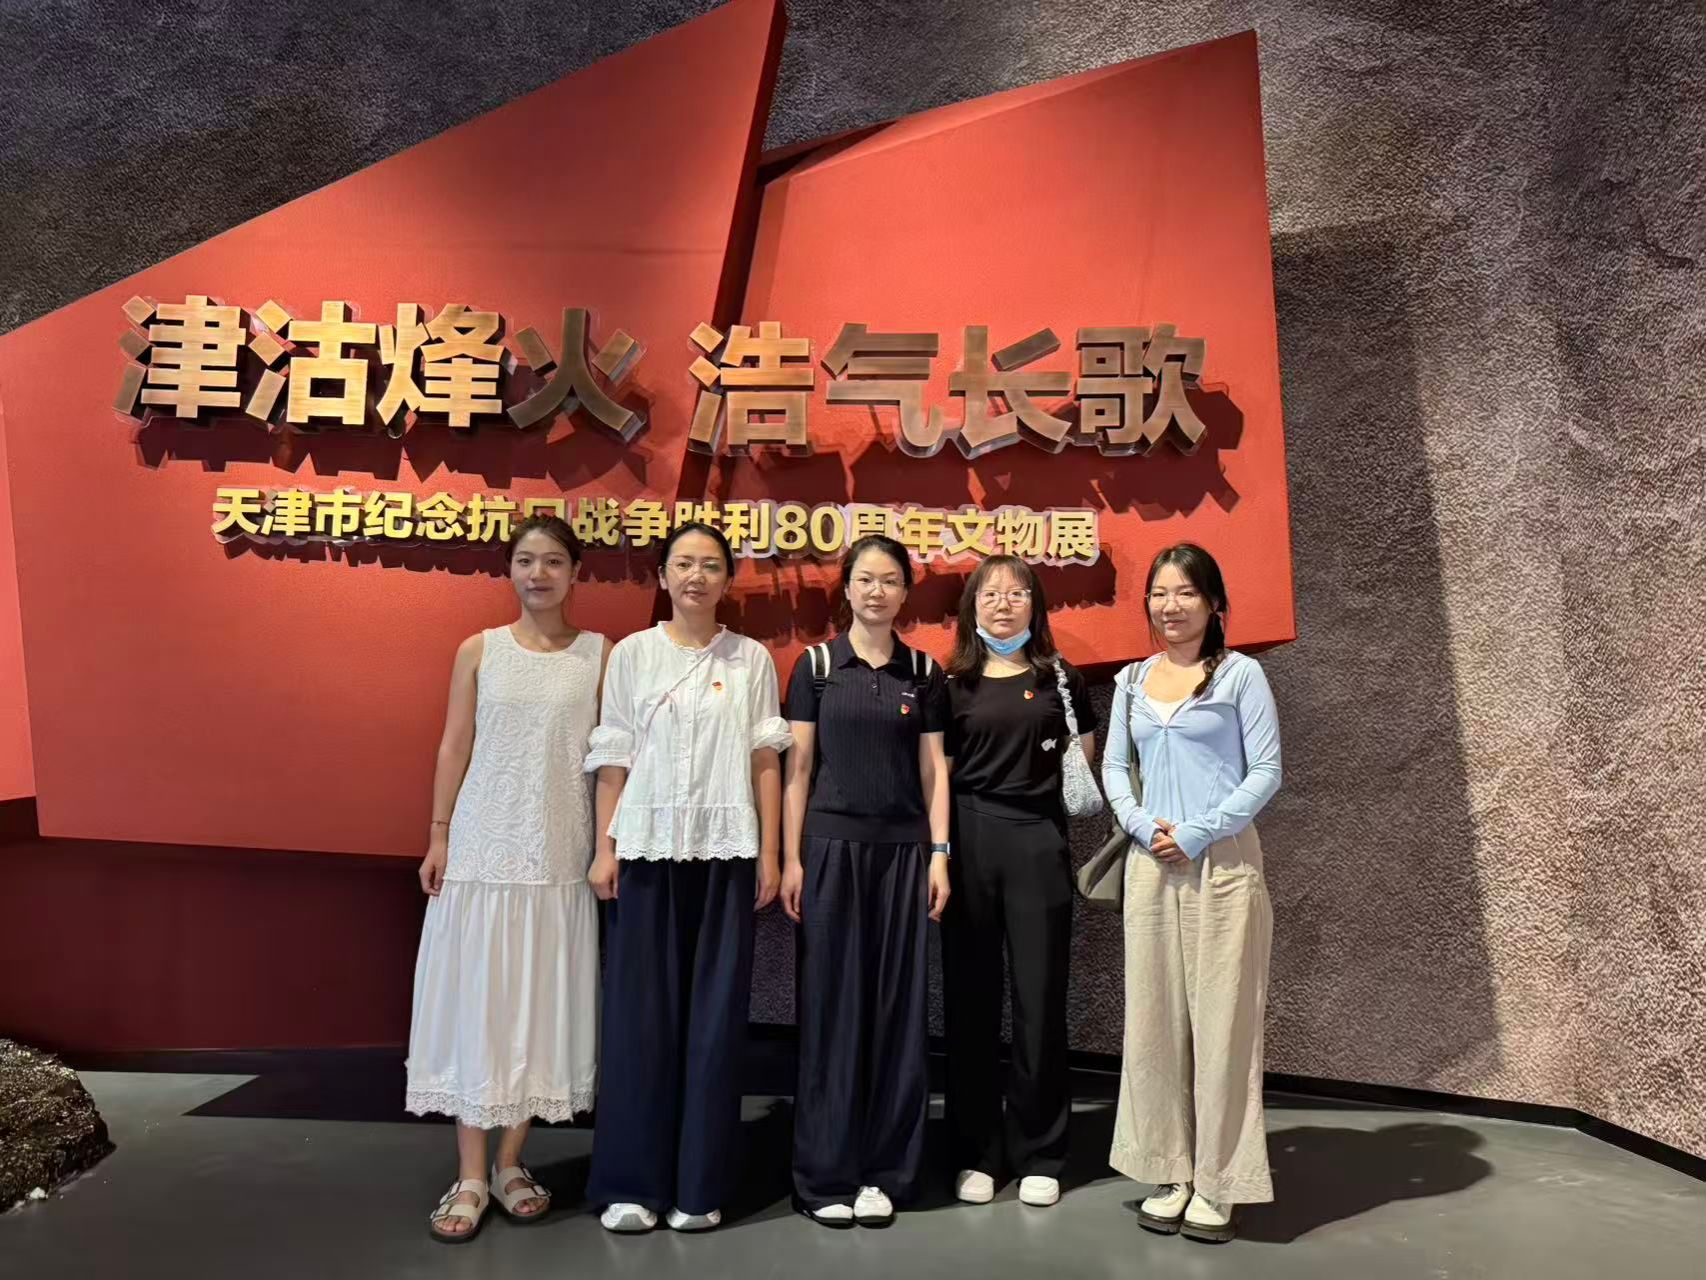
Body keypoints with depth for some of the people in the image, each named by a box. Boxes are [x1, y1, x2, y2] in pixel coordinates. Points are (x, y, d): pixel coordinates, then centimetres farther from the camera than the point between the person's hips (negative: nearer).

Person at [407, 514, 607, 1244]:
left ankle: (510, 1164, 23)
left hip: (558, 855, 0)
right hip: (481, 849, 0)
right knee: (474, 1002, 3)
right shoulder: (478, 651, 5)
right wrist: (438, 835, -1)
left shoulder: (601, 655, 2)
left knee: (539, 1004, 8)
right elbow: (454, 747, 5)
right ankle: (469, 1177, 13)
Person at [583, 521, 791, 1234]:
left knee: (716, 1014, 3)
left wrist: (769, 853, 0)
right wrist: (605, 847, -3)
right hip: (648, 847, 0)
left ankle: (699, 1184, 13)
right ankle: (631, 1183, 11)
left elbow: (765, 762, 5)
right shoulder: (631, 654, 6)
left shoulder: (751, 660, 7)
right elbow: (613, 760, 4)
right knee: (640, 1013, 1)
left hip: (724, 851, 1)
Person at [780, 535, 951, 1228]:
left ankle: (883, 1171, 17)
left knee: (896, 1005, 5)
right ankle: (825, 1173, 14)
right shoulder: (816, 664, 2)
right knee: (831, 1004, 2)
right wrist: (790, 858, -5)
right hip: (831, 846, -2)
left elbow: (933, 769, 7)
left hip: (902, 850, 2)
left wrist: (939, 855, 0)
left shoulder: (924, 672, 7)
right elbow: (798, 767, 0)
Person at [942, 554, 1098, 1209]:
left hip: (1038, 841, 0)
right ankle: (976, 1153, 18)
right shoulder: (955, 684, 6)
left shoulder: (1060, 680, 7)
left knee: (1039, 1000, 4)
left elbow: (1083, 763, 15)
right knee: (970, 1000, 5)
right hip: (969, 841, 1)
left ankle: (1039, 1154, 18)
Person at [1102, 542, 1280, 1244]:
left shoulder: (1240, 674, 0)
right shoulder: (1131, 680, 12)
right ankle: (1169, 1173, 19)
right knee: (1155, 1016, 7)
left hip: (1222, 862, -4)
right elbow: (1114, 767, 12)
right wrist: (1143, 825, -6)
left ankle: (1216, 1184, 12)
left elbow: (1266, 771, -4)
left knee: (1221, 1017, 0)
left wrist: (1199, 832, -12)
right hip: (1150, 863, 4)